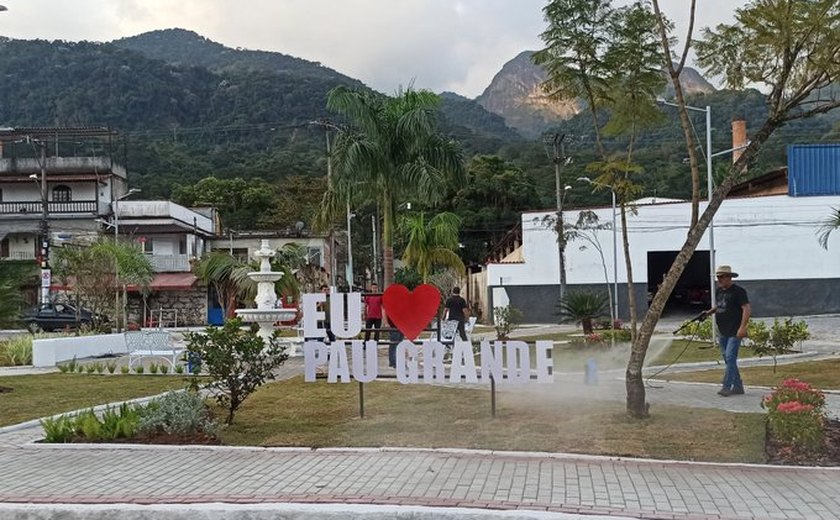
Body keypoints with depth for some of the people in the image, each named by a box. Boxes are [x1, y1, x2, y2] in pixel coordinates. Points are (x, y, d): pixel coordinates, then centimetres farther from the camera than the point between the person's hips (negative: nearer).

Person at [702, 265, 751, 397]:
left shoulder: (738, 291, -10)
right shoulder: (719, 291, 13)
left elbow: (747, 309, -15)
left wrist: (742, 327, -23)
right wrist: (709, 312, 9)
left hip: (735, 332, -9)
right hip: (723, 332, 9)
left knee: (730, 357, -14)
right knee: (728, 359, 11)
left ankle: (727, 387, -15)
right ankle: (738, 387, 20)